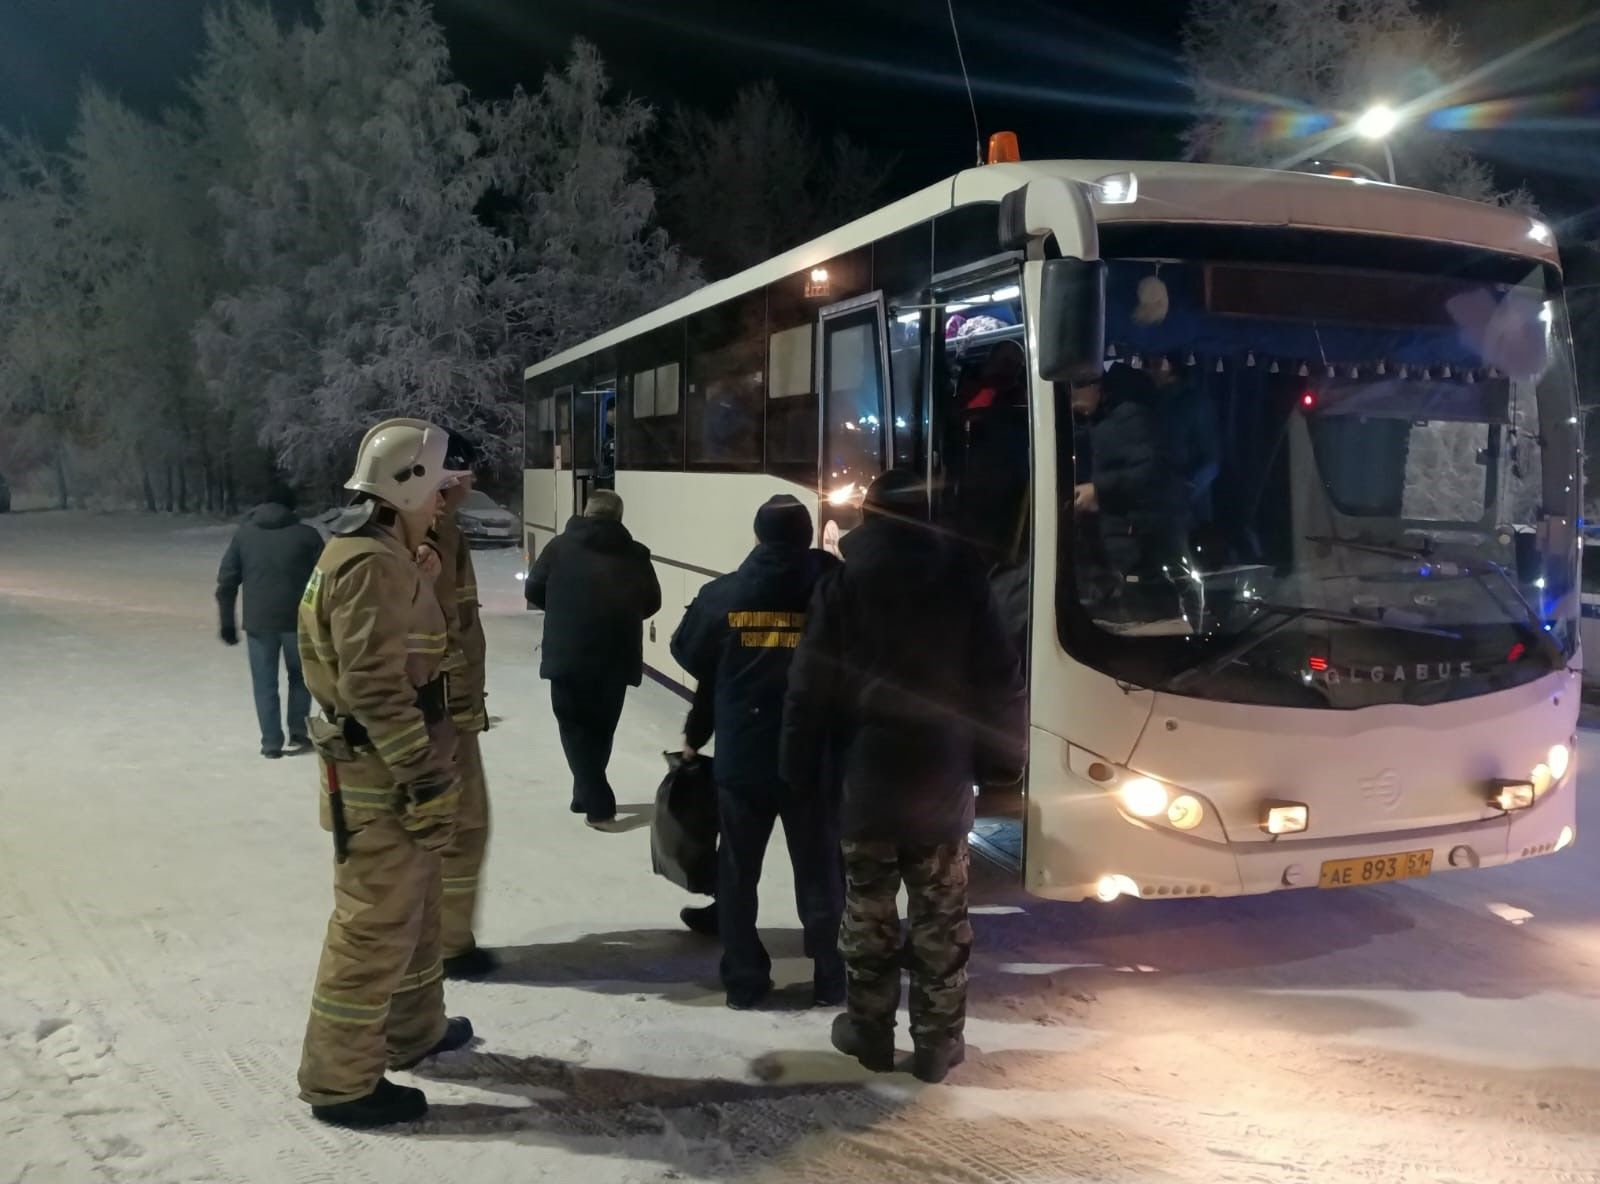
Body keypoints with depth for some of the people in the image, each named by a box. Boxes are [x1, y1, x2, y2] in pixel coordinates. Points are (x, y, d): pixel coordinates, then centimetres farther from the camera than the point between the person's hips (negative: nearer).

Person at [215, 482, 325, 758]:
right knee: (299, 676, 19)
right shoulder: (307, 535, 0)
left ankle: (271, 742, 8)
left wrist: (227, 622, 10)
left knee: (265, 682, 8)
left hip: (258, 621, 1)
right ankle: (298, 731, 17)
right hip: (298, 619, -1)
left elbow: (226, 581, 5)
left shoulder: (244, 533, 6)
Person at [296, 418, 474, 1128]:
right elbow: (376, 687, -26)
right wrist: (425, 778, -23)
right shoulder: (373, 565, -21)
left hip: (390, 764, 11)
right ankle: (341, 1080, 9)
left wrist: (426, 769, 25)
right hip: (380, 774, -11)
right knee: (376, 923, -2)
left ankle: (413, 1031, 38)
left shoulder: (382, 555, 14)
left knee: (414, 908, 22)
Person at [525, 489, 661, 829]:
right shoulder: (635, 554, 3)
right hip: (616, 658, 2)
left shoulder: (561, 546, 1)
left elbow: (533, 590, 5)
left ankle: (598, 806, -2)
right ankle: (587, 796, 29)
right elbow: (652, 602, 7)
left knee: (575, 728, 8)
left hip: (568, 654, -2)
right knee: (600, 729, 18)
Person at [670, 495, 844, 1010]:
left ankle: (744, 980, 20)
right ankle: (830, 979, 20)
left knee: (737, 872, 14)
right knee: (819, 871, 12)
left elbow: (689, 655, 7)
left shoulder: (723, 595, -4)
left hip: (741, 759, 0)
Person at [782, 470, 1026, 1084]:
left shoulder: (842, 587, -2)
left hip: (867, 781, 0)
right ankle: (938, 1042, 16)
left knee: (868, 915, 13)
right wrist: (1001, 760, 7)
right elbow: (1001, 684, -3)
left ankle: (869, 1031, 23)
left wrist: (801, 770, 6)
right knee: (941, 922, 9)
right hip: (943, 784, 1)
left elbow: (809, 689, -2)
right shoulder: (964, 580, -1)